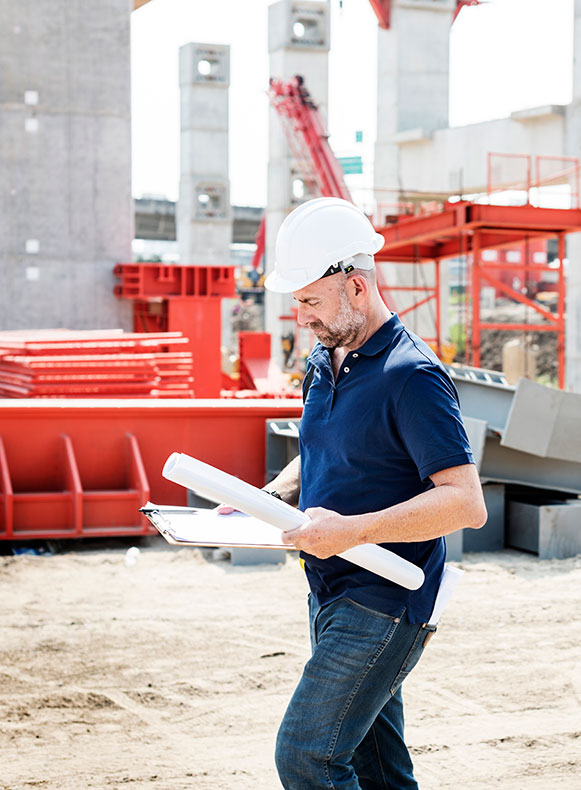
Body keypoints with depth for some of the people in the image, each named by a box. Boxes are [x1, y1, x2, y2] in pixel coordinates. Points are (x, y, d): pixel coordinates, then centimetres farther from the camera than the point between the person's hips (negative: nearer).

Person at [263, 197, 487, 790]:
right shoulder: (324, 359, 9)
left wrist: (353, 530, -27)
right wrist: (274, 495, 5)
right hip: (332, 596, 9)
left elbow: (466, 503, -22)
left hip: (384, 605, -9)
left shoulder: (411, 376, -18)